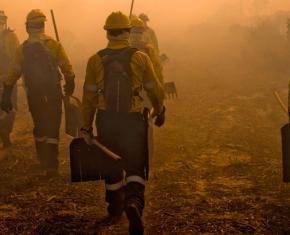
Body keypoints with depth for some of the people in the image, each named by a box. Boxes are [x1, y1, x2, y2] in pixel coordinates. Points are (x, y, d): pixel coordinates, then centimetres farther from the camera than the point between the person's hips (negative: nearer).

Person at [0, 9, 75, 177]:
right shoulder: (54, 45, -9)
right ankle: (51, 166, -2)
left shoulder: (23, 49, -5)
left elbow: (14, 74, -5)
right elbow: (67, 69, -8)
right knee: (52, 130, 3)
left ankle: (44, 161, 31)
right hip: (53, 95, -2)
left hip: (34, 97, 2)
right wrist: (70, 86, 10)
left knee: (39, 128, 19)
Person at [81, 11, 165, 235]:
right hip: (133, 120, -2)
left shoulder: (96, 60, -3)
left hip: (106, 122, 2)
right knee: (135, 167, 4)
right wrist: (159, 111, 20)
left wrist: (87, 127, 7)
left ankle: (115, 212, 32)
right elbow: (155, 89, 1)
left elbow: (89, 97, -1)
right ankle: (134, 201, -24)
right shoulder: (141, 58, -6)